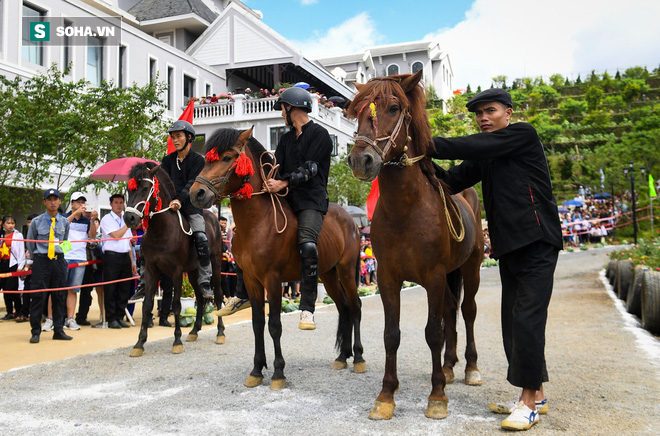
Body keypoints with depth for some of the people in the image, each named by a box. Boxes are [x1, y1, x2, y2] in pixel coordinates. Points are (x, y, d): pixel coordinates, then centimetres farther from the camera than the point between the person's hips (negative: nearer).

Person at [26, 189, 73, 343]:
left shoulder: (64, 222, 7)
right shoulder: (36, 222, 0)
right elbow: (30, 243, 10)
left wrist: (59, 255, 14)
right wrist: (37, 258, 12)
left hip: (59, 261, 3)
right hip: (41, 261, -2)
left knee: (59, 296, 5)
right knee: (38, 296, -4)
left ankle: (58, 330, 12)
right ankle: (35, 332, 4)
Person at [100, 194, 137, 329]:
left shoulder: (125, 219, 19)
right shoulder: (106, 219, 0)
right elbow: (116, 235, -14)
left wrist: (132, 262, 16)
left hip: (125, 257, 6)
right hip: (111, 257, -6)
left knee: (124, 289, 6)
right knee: (110, 290, -3)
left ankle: (120, 317, 14)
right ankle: (111, 319, 3)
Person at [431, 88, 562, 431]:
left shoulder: (523, 135, -5)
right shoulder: (484, 156, 17)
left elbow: (473, 147, -18)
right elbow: (454, 181, 7)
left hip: (536, 242, -8)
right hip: (509, 245, 8)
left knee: (526, 319, -10)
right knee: (513, 321, 9)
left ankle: (529, 402, 0)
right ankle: (536, 395, 21)